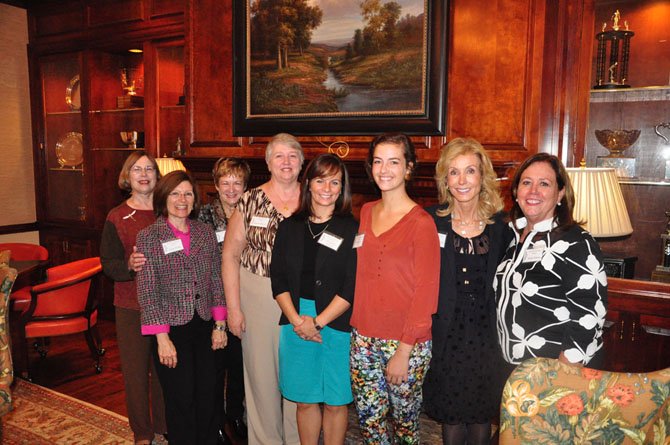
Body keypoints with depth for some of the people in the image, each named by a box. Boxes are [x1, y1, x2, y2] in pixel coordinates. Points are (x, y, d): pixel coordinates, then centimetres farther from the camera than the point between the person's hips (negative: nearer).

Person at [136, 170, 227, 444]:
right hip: (172, 329, -3)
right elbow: (147, 291, -8)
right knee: (181, 400, 6)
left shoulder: (206, 232, 5)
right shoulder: (149, 237, -5)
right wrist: (162, 338, -12)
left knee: (208, 396, 10)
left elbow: (216, 280, 7)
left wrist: (219, 324, 4)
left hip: (204, 326, 3)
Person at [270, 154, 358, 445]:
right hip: (296, 324, 3)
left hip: (336, 325, -2)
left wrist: (318, 322, -13)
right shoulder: (290, 227, 7)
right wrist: (296, 320, -9)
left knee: (335, 401, 9)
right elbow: (278, 279, 3)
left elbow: (352, 287, -9)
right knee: (305, 400, 13)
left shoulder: (352, 229, -3)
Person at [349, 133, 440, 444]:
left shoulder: (421, 222, -11)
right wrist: (358, 326, 6)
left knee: (404, 419, 13)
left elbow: (426, 291, -12)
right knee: (368, 418, 15)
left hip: (406, 342, -5)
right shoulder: (366, 212, 6)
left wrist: (404, 351, -13)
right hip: (363, 337, 5)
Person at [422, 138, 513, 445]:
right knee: (450, 418, 12)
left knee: (481, 418, 14)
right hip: (445, 336, -1)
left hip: (486, 336, 1)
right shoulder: (431, 222, -5)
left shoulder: (500, 225, -2)